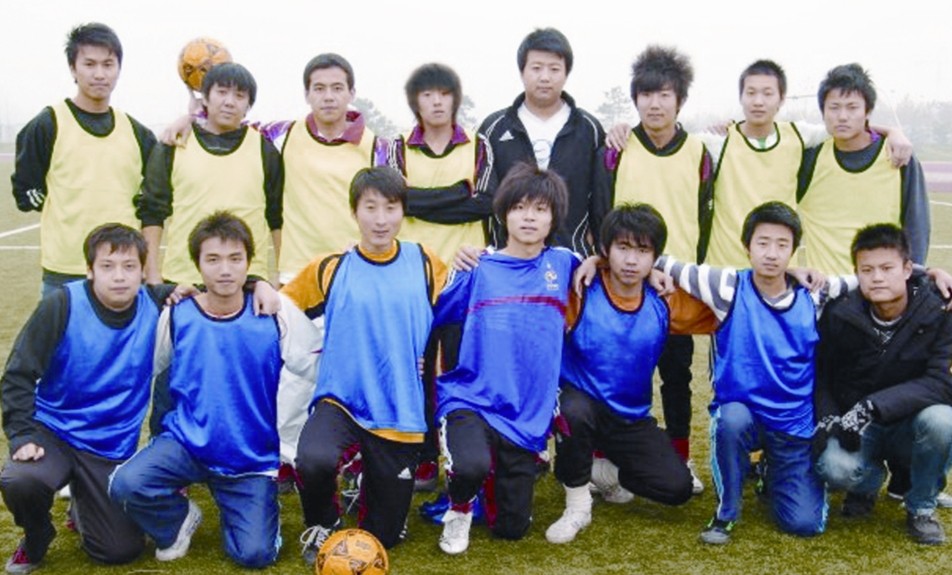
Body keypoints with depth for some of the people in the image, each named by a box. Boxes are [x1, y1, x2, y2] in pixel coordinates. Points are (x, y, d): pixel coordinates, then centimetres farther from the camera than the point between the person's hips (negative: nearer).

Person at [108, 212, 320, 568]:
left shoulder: (275, 315, -7)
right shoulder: (176, 317, -6)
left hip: (252, 456, 0)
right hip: (186, 441, 1)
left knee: (255, 554, -13)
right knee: (126, 484, -27)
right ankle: (179, 520, 8)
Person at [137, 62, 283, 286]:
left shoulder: (264, 150, 9)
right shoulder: (173, 147, 8)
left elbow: (279, 219, 11)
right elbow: (152, 213, 9)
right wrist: (152, 274, 2)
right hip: (181, 279, 0)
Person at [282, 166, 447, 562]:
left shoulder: (425, 265, -1)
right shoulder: (330, 269, -3)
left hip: (401, 413, 1)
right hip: (341, 399, -1)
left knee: (383, 536, 8)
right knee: (314, 460, -35)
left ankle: (370, 487, 44)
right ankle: (322, 524, 1)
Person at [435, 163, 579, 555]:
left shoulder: (564, 265, 2)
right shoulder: (478, 270, -3)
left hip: (527, 415, 3)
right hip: (470, 401, -3)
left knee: (512, 528, 8)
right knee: (471, 467, -36)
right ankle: (460, 507, 2)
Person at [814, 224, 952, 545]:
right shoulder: (840, 316, -10)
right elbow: (818, 377, 2)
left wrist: (873, 405, -33)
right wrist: (829, 422, -17)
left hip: (909, 427, 0)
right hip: (854, 431, 0)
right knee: (836, 468, -32)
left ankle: (921, 507, -5)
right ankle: (868, 482, 9)